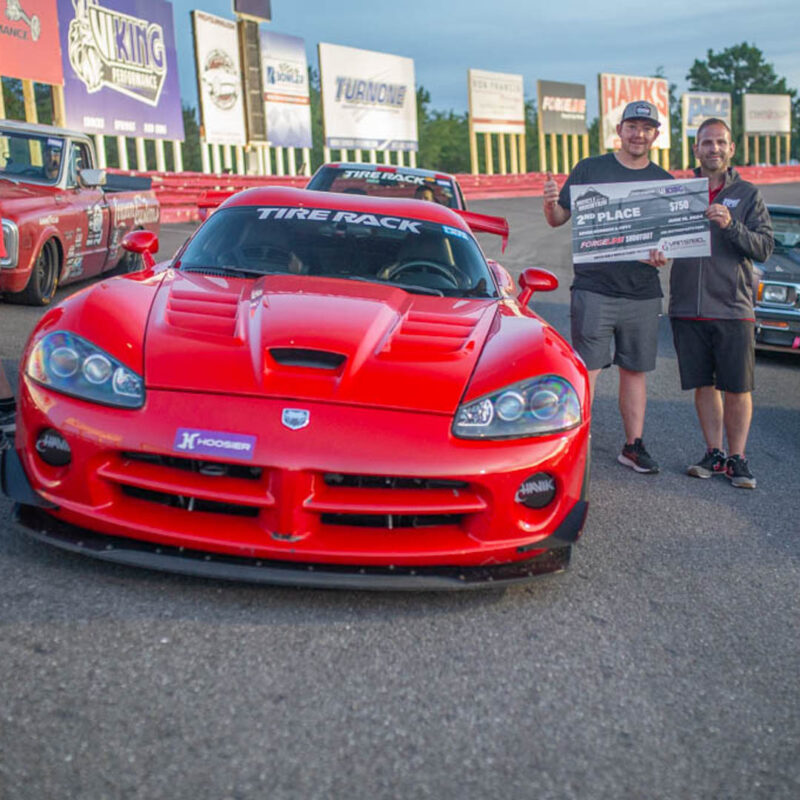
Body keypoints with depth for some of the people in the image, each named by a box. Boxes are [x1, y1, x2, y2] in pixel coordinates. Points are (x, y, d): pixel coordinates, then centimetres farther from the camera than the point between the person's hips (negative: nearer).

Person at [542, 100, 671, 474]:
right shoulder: (589, 169, 4)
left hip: (643, 292, 3)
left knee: (635, 370, 10)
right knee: (586, 369, -7)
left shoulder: (664, 182, 11)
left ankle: (634, 445, 19)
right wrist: (551, 204, -18)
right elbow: (559, 219, 5)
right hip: (594, 287, -3)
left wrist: (662, 254, -10)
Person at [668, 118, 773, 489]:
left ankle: (737, 458, 10)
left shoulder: (747, 194, 5)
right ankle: (714, 454, 19)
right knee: (703, 385, 8)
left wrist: (731, 225, -18)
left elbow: (764, 248, -4)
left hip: (733, 307, -2)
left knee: (737, 388, -1)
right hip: (687, 307, 2)